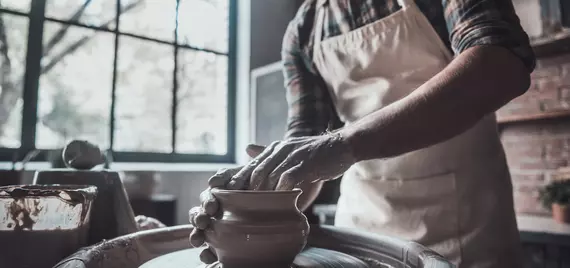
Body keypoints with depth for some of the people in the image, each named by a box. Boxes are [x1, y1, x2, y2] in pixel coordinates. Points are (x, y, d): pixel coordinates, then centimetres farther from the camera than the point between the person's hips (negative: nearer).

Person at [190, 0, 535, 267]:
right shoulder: (302, 32, 1)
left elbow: (504, 67, -25)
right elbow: (306, 138, -3)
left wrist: (346, 142, -35)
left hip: (464, 225, -3)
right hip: (361, 227, 4)